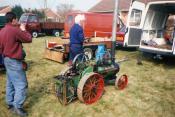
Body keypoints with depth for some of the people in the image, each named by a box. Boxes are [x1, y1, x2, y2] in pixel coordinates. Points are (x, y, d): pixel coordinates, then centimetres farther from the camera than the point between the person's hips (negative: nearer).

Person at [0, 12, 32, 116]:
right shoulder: (15, 30, -19)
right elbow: (29, 39, -11)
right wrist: (23, 30, 1)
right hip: (14, 61, -9)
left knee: (10, 83, 17)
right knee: (21, 84, -4)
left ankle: (10, 104, 27)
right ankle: (18, 106, -1)